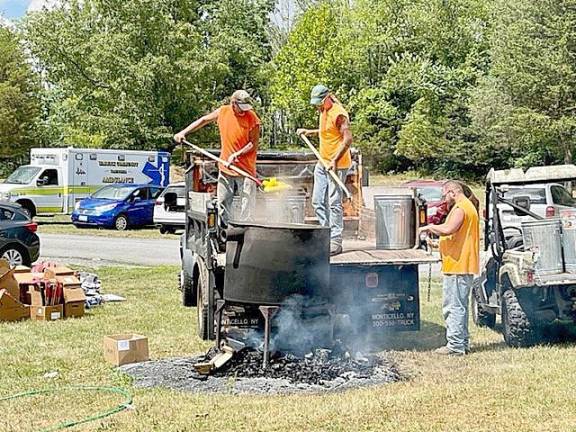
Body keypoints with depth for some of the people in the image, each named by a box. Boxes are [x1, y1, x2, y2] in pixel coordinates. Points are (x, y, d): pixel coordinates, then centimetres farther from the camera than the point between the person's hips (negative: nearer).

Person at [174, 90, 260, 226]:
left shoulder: (252, 118, -12)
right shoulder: (222, 112, 0)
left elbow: (254, 143, -9)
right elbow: (203, 120, 15)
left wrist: (237, 154, -19)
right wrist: (183, 133, 13)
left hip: (246, 168, -4)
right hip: (225, 167, 4)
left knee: (247, 201, -6)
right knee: (223, 201, 8)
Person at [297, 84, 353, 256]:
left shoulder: (338, 114, -15)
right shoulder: (324, 112, 14)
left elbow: (348, 139, -24)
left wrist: (335, 160, -29)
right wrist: (309, 132, 22)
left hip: (337, 165, -9)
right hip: (322, 163, 9)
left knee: (334, 203, -9)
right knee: (318, 201, 9)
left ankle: (336, 241, -5)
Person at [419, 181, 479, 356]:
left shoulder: (460, 208, -13)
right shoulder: (468, 206, 22)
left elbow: (448, 229, -28)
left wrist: (430, 227, -12)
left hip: (457, 266, -11)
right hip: (463, 266, 11)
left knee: (453, 307, -8)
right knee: (460, 306, 16)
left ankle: (455, 346, -7)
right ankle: (462, 343, 22)